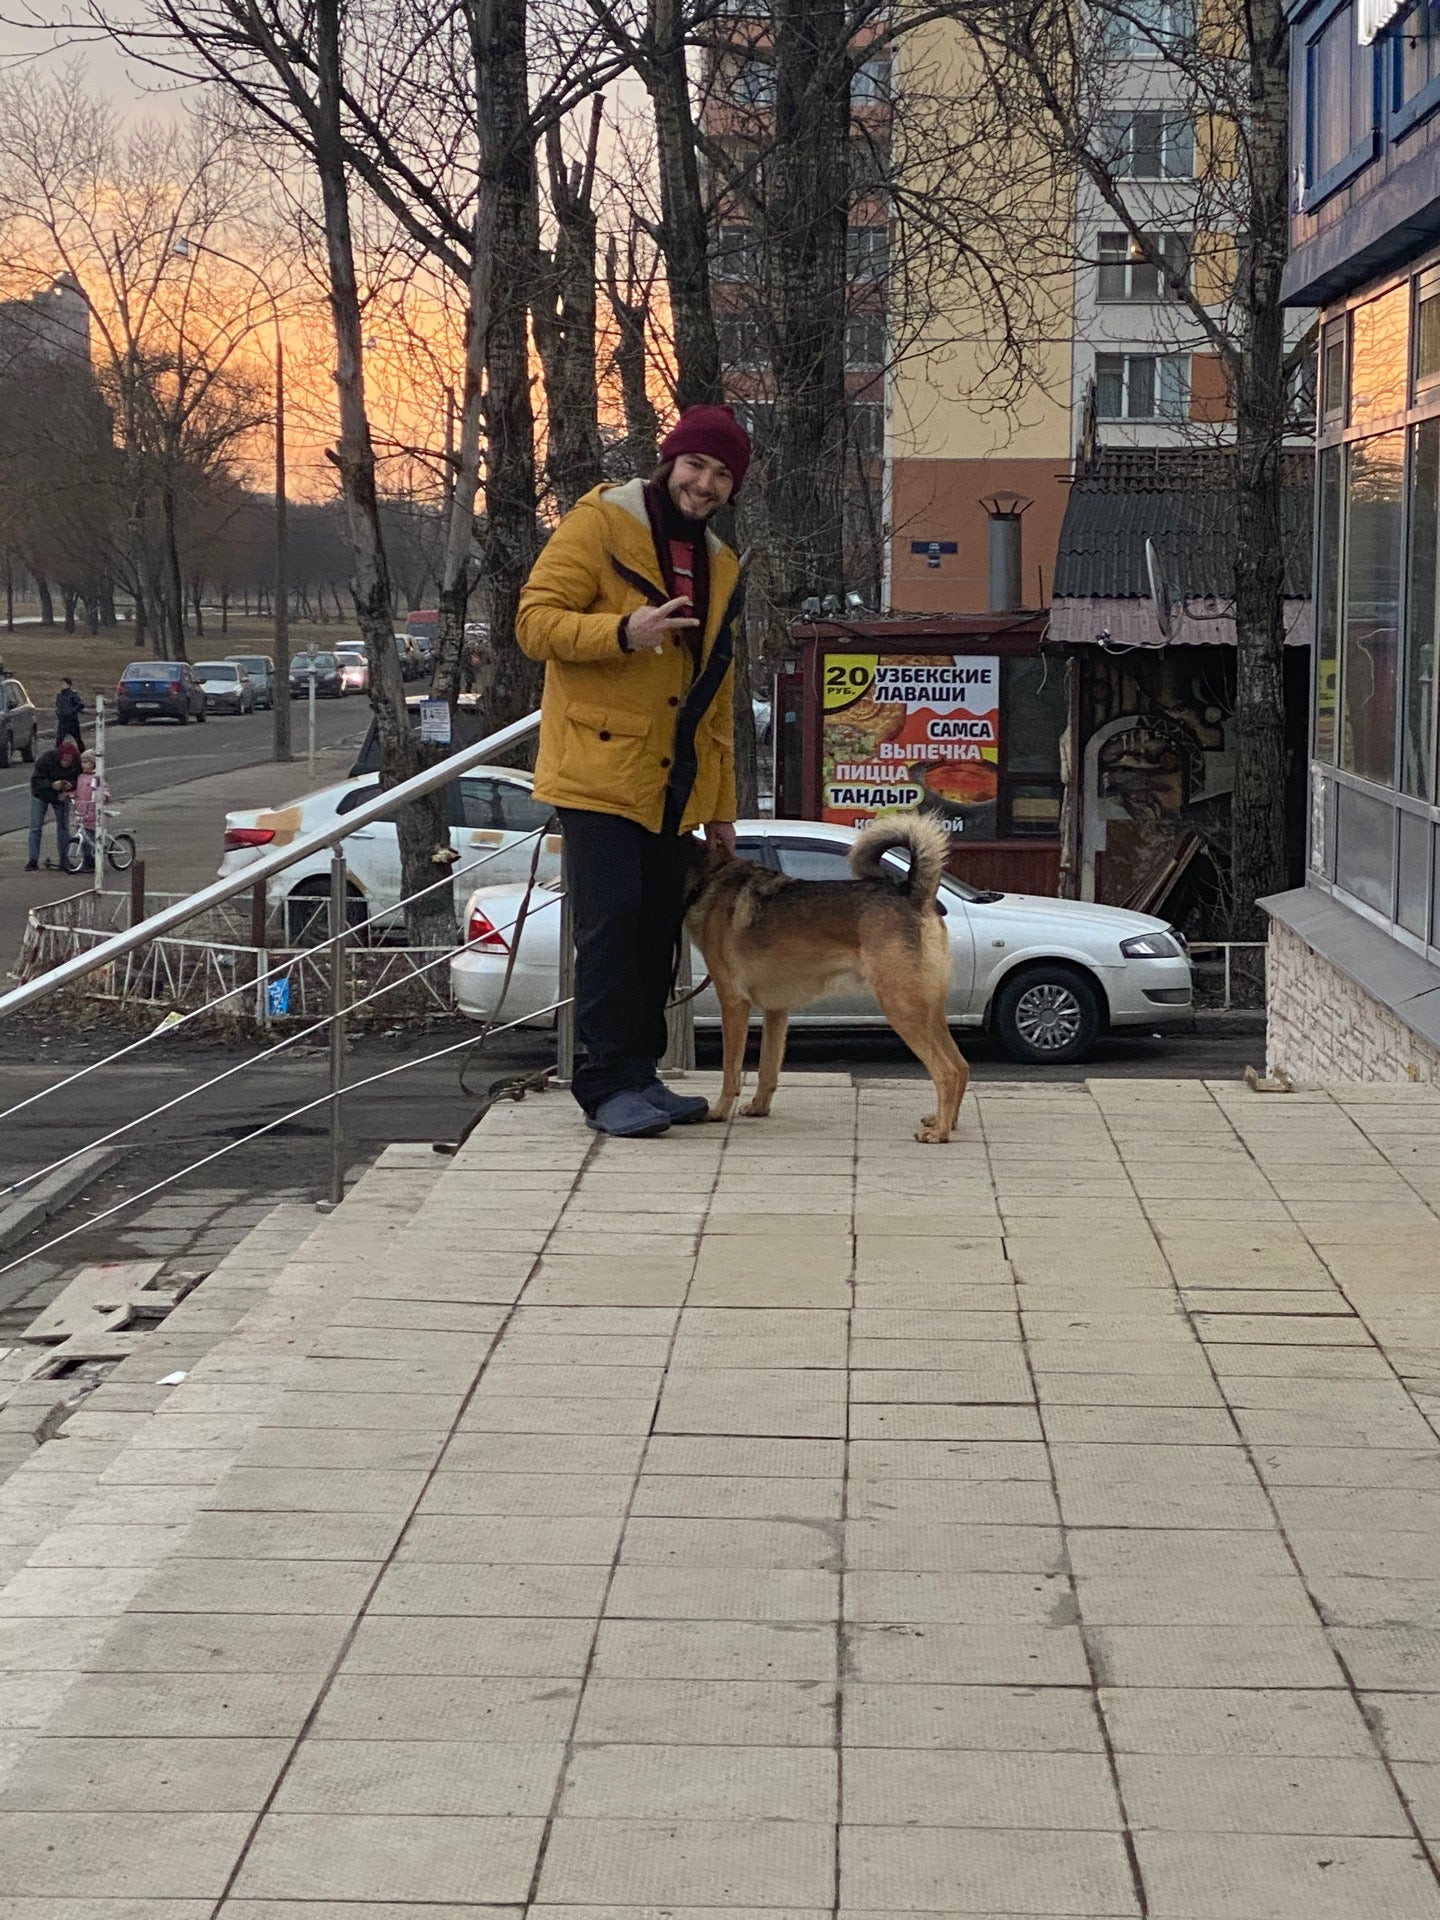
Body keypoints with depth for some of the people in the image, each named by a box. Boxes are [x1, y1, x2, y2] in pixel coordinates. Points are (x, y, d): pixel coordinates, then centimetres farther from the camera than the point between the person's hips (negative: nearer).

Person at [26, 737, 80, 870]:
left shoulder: (77, 763, -23)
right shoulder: (47, 758, -30)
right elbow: (36, 780, -27)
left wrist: (71, 786, -34)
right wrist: (52, 785, -44)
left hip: (61, 797, 2)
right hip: (41, 794, -2)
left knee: (63, 828, 3)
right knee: (35, 827, -4)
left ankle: (63, 860, 12)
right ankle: (32, 860, 1)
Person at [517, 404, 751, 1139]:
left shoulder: (719, 566, 19)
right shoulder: (598, 525, -4)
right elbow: (535, 621, -11)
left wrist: (721, 803, 20)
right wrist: (623, 632, -27)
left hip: (672, 782, 7)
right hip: (599, 767, -7)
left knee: (658, 928, 8)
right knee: (611, 919, -12)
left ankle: (639, 1073, 16)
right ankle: (608, 1083, -8)